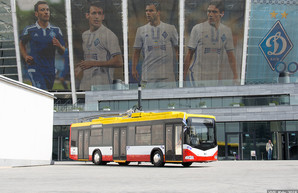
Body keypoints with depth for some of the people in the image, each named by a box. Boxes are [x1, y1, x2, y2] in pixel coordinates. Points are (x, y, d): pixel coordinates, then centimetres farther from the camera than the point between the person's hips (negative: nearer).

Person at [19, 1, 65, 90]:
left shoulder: (56, 30, 7)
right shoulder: (29, 30, 0)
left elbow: (62, 52, 10)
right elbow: (22, 44, 19)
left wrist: (59, 45, -12)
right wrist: (25, 56, 3)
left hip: (50, 69, 4)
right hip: (34, 68, -4)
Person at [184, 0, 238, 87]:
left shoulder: (227, 31, 7)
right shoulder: (197, 28, -3)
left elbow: (231, 55, 11)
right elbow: (189, 54, -1)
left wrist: (235, 76, 7)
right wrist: (184, 75, -4)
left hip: (216, 77, 3)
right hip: (198, 77, -3)